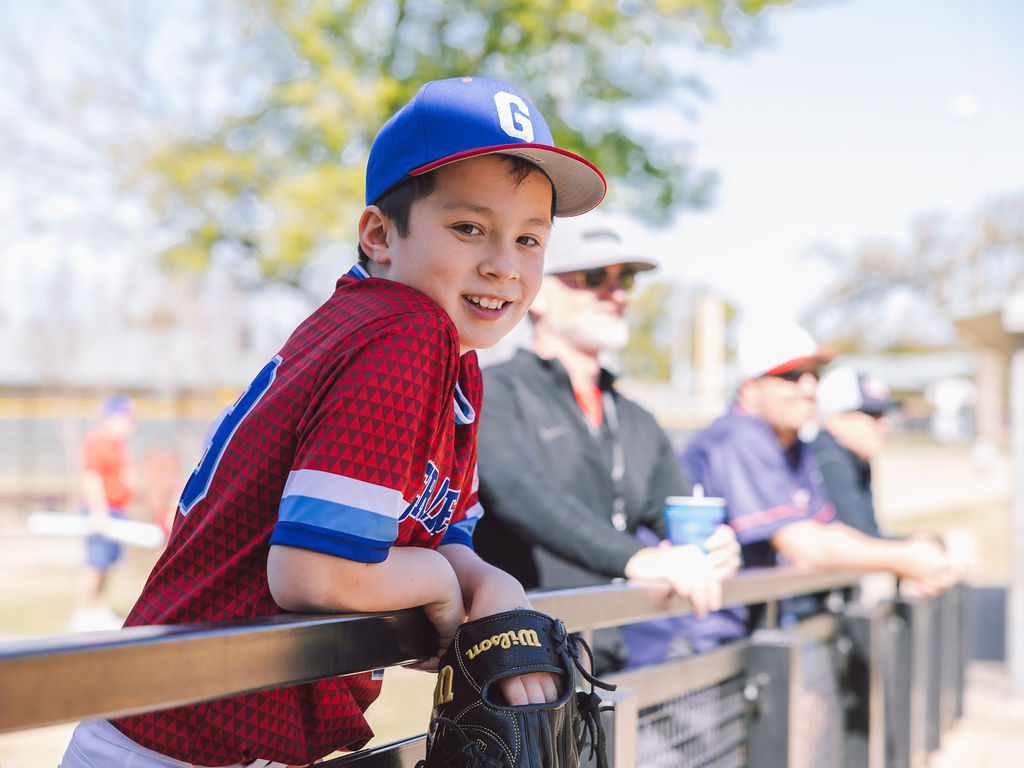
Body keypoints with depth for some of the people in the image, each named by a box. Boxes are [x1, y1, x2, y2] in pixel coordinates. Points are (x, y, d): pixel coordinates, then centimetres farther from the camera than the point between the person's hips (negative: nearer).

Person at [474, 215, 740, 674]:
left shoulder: (638, 424, 22)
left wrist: (713, 549, -8)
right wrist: (634, 557, -33)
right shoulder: (492, 392, -1)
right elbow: (519, 491, -19)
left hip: (617, 661, 7)